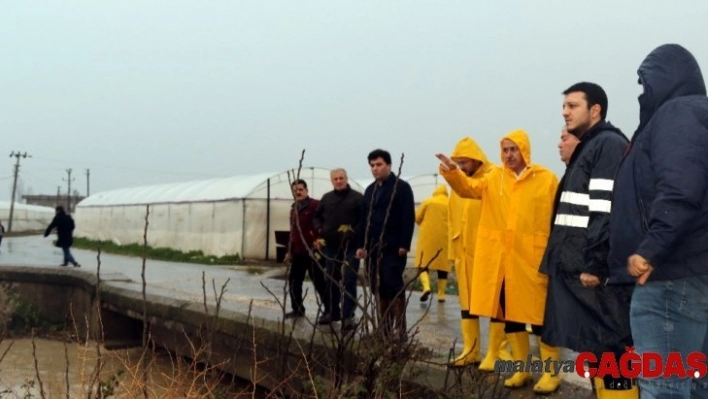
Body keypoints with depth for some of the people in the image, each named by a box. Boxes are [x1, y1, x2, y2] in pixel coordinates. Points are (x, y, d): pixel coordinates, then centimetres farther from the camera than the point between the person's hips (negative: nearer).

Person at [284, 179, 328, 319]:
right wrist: (290, 250, 20)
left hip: (312, 251, -8)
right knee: (294, 280, 10)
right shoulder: (294, 209, 18)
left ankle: (329, 309, 5)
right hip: (298, 252, 8)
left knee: (319, 281, -3)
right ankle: (297, 309, 21)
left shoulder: (315, 205, -9)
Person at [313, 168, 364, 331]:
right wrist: (320, 230, 1)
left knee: (349, 281, -7)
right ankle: (333, 312, 27)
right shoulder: (326, 198, 11)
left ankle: (348, 316, -6)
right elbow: (317, 216, 19)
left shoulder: (358, 198, -4)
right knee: (331, 280, 13)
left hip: (351, 246, -5)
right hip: (330, 246, 5)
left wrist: (355, 231, -20)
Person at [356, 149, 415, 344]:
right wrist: (362, 244, 13)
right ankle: (385, 327, 14)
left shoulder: (401, 187, -4)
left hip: (393, 247, -7)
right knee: (379, 288, 7)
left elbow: (408, 218, -11)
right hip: (373, 247, 7)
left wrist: (404, 245, -17)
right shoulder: (370, 190, 18)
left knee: (393, 286, -9)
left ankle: (399, 327, -3)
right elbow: (363, 219, 20)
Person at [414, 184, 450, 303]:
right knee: (442, 266, 9)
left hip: (427, 237, -1)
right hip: (444, 238, 1)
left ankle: (426, 287, -20)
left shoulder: (427, 202, 1)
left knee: (423, 263, 3)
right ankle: (441, 294, 9)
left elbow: (417, 218, 2)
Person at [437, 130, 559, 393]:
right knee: (509, 314, 12)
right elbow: (468, 188, -3)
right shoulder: (494, 178, 9)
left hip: (532, 259, -4)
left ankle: (550, 371, 14)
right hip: (499, 258, 4)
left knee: (540, 315, 1)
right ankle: (522, 368, 25)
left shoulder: (547, 179, -2)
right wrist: (451, 171, -22)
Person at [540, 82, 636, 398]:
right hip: (577, 269, 10)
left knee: (610, 350, -7)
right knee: (593, 347, 13)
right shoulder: (585, 150, 22)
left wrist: (595, 265, -22)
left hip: (596, 271, -10)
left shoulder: (610, 144, -9)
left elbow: (607, 211, -19)